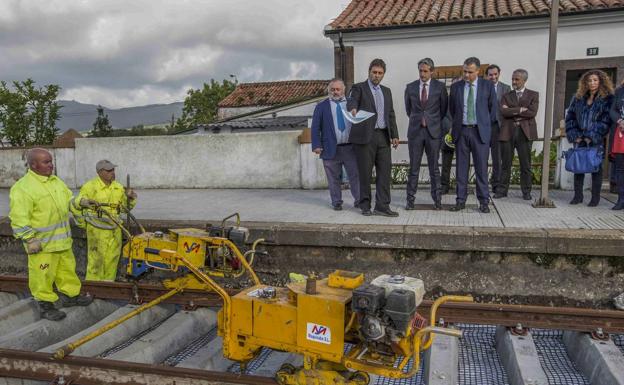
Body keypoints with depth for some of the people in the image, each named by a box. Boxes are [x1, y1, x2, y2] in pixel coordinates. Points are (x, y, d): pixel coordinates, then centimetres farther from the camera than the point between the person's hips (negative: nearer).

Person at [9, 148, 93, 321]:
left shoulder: (56, 181, 9)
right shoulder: (23, 187, -16)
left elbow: (69, 200, 22)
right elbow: (19, 219, -18)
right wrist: (29, 239, -20)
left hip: (62, 239, 8)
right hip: (42, 243, -8)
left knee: (67, 268, 18)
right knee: (43, 274, 3)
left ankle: (70, 295, 33)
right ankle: (45, 305, 16)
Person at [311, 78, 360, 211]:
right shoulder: (321, 106, 7)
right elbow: (315, 128, 3)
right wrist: (317, 145, -8)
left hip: (350, 148, 1)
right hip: (331, 149, -1)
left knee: (355, 175, 2)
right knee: (334, 178, 5)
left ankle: (359, 200, 13)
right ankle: (337, 202, 16)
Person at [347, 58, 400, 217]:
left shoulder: (386, 91, 20)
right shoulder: (359, 88, 3)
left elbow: (391, 114, 19)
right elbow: (352, 101, -18)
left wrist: (394, 135, 9)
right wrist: (353, 109, -41)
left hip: (383, 136, 5)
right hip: (365, 136, -5)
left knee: (385, 171, 0)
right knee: (365, 173, 1)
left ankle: (382, 206, 4)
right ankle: (365, 205, 12)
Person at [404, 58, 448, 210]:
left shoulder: (440, 87, 2)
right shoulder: (410, 87, 6)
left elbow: (444, 109, 10)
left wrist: (433, 123, 12)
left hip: (433, 131, -1)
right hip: (415, 131, 1)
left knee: (434, 168, 4)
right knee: (413, 167, 3)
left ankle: (437, 199, 11)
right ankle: (410, 199, 8)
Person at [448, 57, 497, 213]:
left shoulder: (488, 86, 2)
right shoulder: (455, 87, 6)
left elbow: (493, 108, 9)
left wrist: (485, 124, 10)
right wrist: (455, 126, 12)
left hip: (480, 132, -2)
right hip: (461, 131, 2)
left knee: (481, 168, 1)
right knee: (461, 168, 5)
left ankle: (483, 201, 9)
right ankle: (461, 200, 12)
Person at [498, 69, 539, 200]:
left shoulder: (533, 95, 9)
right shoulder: (507, 96, 14)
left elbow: (532, 112, -8)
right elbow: (503, 111, -5)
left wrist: (512, 111, -6)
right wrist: (520, 110, -10)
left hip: (525, 132, -1)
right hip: (508, 132, 1)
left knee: (525, 165, 2)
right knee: (506, 164, 3)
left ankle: (526, 192, 10)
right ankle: (503, 190, 10)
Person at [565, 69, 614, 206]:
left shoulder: (607, 99, 0)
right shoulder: (578, 98, 11)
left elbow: (606, 120, -7)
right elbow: (570, 117, 10)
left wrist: (592, 136, -13)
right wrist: (574, 135, -1)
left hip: (597, 140, -3)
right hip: (579, 140, 4)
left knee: (596, 167, 0)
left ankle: (595, 197, 7)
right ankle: (578, 196, 12)